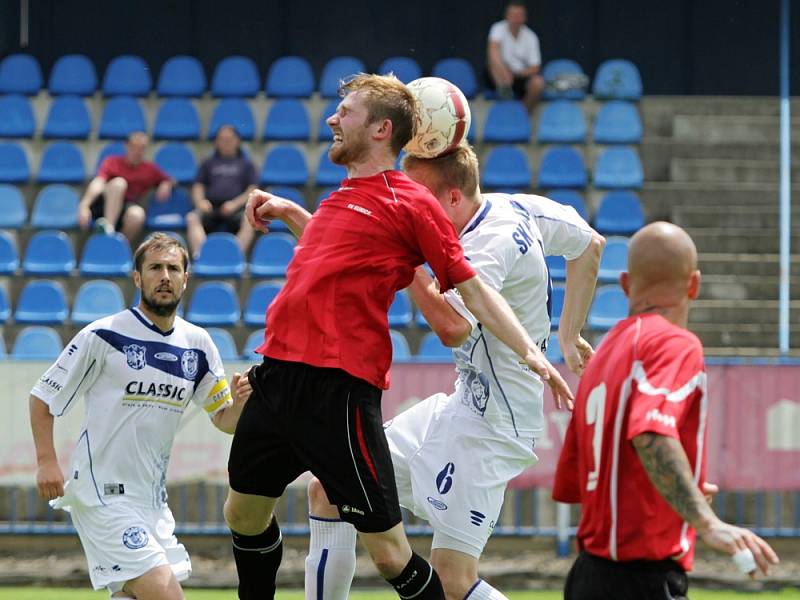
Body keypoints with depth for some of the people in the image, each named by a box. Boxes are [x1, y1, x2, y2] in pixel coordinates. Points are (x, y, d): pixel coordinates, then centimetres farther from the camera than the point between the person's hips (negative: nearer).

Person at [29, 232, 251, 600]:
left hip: (153, 498, 7)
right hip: (103, 496, -7)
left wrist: (240, 401, -9)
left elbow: (225, 421, 14)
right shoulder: (103, 336, -8)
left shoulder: (197, 345, 8)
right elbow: (42, 397, -2)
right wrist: (46, 461, -14)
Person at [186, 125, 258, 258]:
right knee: (192, 218, -31)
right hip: (211, 206, 1)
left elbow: (252, 191, 10)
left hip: (235, 209, -1)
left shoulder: (246, 164, 21)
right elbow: (198, 187, 17)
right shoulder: (209, 163, 26)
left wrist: (235, 204, -9)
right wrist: (200, 201, -7)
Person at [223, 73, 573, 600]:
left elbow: (473, 288, -3)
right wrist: (288, 212, 32)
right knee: (244, 513, 20)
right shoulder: (342, 197, 19)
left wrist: (530, 351, -13)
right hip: (279, 374, 8)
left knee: (390, 553, -8)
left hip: (338, 391, -8)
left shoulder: (412, 202, -3)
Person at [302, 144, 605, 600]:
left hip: (491, 426, -11)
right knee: (328, 489, 11)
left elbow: (452, 327, -39)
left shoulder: (490, 245, -23)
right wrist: (569, 336, 26)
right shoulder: (516, 207, 5)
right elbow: (590, 245, 21)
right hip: (459, 408, 11)